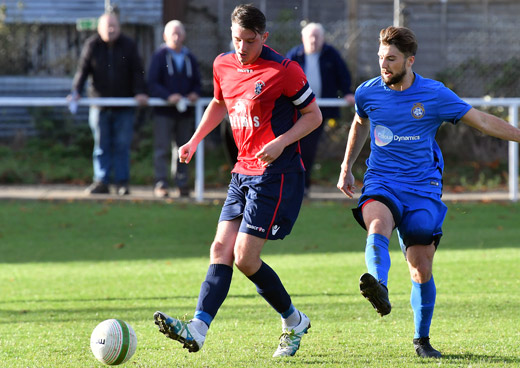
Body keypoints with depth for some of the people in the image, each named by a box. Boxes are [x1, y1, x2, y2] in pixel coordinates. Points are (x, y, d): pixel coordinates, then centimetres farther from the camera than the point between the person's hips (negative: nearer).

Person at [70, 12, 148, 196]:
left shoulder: (128, 45, -1)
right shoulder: (92, 45, -1)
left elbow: (137, 71, -1)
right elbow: (83, 70, -1)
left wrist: (140, 92, -13)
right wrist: (76, 91, -13)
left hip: (124, 105, -1)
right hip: (100, 104, 1)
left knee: (122, 145, 0)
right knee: (101, 146, 4)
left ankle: (122, 182, 4)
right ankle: (101, 182, 6)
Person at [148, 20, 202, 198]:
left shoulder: (190, 58, 13)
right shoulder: (159, 56, -1)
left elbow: (197, 82, 18)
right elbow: (152, 83, -7)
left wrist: (195, 93, -5)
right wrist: (168, 96, -22)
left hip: (185, 111, 4)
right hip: (164, 111, -4)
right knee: (162, 148, -6)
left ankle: (182, 183, 14)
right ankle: (160, 184, -6)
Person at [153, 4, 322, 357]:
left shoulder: (284, 70, -13)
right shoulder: (224, 66, 7)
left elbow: (313, 115, -5)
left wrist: (281, 142, -19)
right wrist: (195, 140, 17)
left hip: (277, 173, -7)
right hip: (243, 171, 7)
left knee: (245, 258, -11)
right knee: (221, 249, -5)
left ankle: (293, 322, 9)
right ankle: (198, 329, -14)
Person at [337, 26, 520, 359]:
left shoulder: (435, 95, -5)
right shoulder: (368, 93, 3)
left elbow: (483, 121, 2)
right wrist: (346, 167, 29)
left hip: (422, 187, 0)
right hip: (380, 184, 0)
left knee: (422, 269, -3)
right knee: (377, 224, -35)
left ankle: (422, 340, 18)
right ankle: (379, 289, -62)